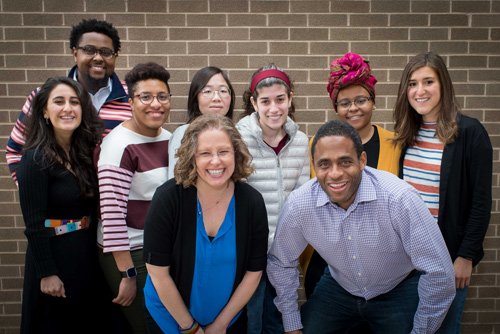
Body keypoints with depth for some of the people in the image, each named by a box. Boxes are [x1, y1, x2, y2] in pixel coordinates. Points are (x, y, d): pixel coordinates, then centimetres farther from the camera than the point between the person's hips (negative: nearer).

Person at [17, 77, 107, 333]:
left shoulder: (86, 152, 3)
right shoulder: (35, 159, -16)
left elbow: (92, 205, 6)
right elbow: (34, 223, -16)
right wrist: (46, 273, -15)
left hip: (89, 252, 6)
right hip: (55, 253, -6)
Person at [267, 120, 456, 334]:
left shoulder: (399, 198, -32)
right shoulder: (298, 204, -23)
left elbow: (438, 273, -23)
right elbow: (281, 262, -4)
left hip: (398, 290, -2)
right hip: (338, 287, 2)